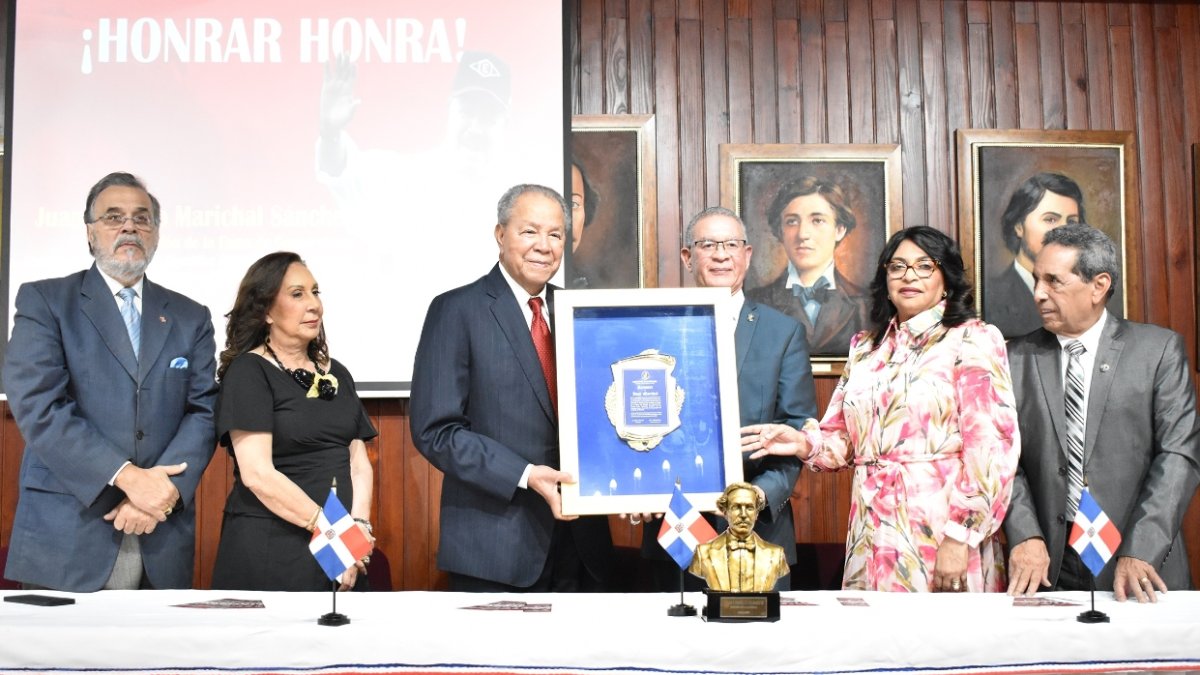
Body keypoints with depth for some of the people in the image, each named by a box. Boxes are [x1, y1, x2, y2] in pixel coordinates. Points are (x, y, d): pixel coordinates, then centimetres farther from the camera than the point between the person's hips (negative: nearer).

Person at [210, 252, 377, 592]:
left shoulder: (337, 374, 14)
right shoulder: (248, 372, -5)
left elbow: (359, 462, 9)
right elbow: (257, 474, -15)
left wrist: (359, 525, -8)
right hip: (270, 552, -5)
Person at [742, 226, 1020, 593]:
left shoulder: (973, 339, -3)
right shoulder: (865, 348, 14)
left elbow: (991, 447, -11)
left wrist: (959, 538, -17)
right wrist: (805, 443, -5)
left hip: (940, 529, -5)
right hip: (873, 538, 5)